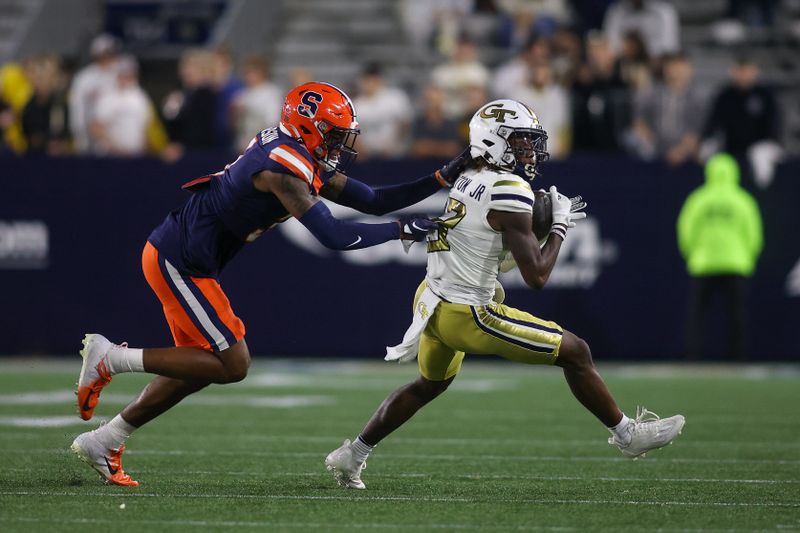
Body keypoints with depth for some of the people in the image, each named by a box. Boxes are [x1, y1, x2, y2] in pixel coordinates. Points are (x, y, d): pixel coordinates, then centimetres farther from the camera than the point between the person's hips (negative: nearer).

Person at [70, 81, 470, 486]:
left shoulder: (305, 163, 11)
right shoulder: (284, 167, -20)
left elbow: (373, 201, 12)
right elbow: (333, 235, -25)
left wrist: (443, 178, 6)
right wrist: (401, 230, -16)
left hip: (178, 260, 10)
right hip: (178, 262, -10)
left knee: (202, 366, 15)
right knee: (232, 365, -7)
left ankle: (103, 441, 20)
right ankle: (110, 358, -6)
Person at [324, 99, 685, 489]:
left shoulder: (469, 180, 7)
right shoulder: (508, 192, -19)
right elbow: (536, 276, -19)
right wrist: (559, 227, -6)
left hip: (433, 300, 9)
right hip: (465, 316, -9)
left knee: (430, 383, 33)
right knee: (574, 351, 1)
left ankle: (350, 455, 37)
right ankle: (627, 434, 12)